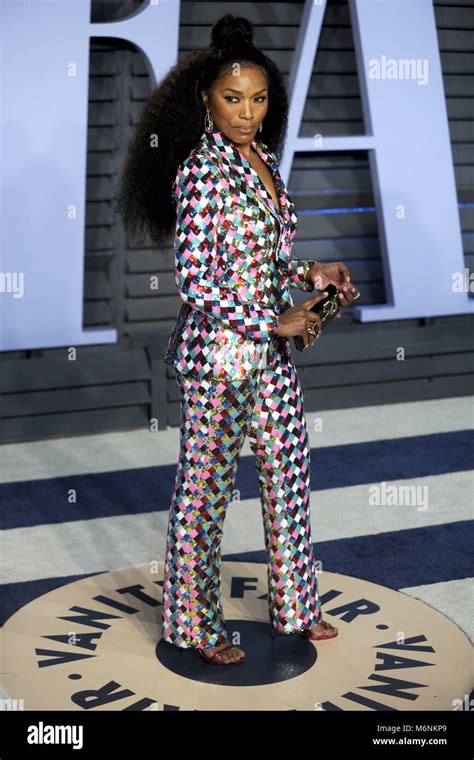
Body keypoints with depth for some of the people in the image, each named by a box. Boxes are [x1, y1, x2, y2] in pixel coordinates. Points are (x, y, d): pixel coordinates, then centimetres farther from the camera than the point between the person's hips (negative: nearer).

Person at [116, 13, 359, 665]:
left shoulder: (262, 161, 8)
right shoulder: (200, 172, -17)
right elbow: (195, 282, -22)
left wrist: (311, 274, 0)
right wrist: (276, 322, -18)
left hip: (270, 348, 8)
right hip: (217, 353, -8)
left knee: (289, 475, 17)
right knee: (206, 489, 7)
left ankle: (295, 605, 35)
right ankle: (193, 624, 25)